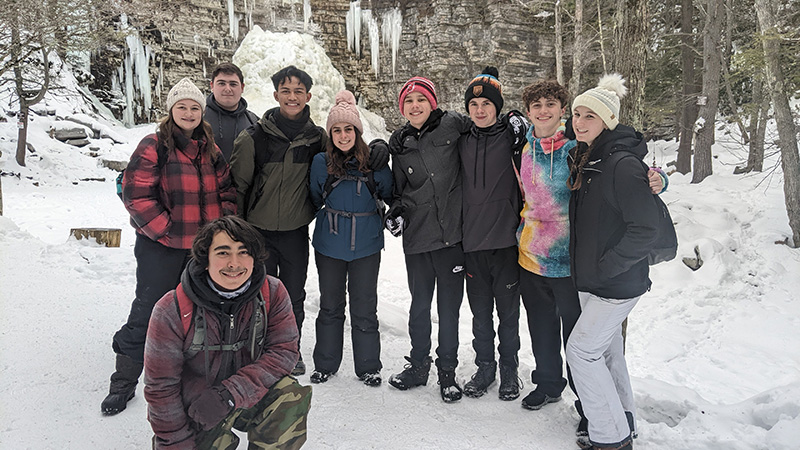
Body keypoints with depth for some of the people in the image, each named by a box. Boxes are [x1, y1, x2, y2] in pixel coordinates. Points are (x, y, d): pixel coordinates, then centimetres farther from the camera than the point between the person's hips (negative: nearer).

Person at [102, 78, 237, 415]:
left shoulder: (211, 150, 8)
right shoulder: (154, 146, -7)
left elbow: (227, 191, 13)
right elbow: (136, 194, -13)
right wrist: (167, 229, -15)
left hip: (203, 247, 5)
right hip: (160, 247, -5)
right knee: (147, 312, 1)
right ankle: (124, 382, 17)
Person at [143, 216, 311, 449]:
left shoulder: (273, 294, -14)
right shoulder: (171, 311, -19)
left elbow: (284, 351, -15)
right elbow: (161, 386, -12)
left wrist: (229, 393, -26)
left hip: (250, 397, 0)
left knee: (291, 398, -25)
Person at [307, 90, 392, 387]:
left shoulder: (374, 161, -5)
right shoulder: (321, 162, -2)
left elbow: (388, 196, 6)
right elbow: (314, 199, 10)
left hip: (366, 245, -1)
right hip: (329, 244, 1)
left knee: (364, 307, 7)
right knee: (330, 305, 13)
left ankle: (368, 367, 23)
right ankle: (325, 364, 29)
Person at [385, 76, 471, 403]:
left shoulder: (451, 125, -2)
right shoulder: (399, 143, 10)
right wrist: (397, 212, 0)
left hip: (451, 232, -3)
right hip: (417, 237, 3)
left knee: (449, 306, 6)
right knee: (420, 303, 13)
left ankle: (447, 371, 23)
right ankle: (418, 365, 31)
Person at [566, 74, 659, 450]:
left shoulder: (622, 164, -20)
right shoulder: (584, 159, 9)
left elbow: (646, 228, -22)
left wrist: (606, 267, -19)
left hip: (618, 282, -9)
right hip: (589, 278, 9)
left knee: (581, 349, -4)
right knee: (607, 349, 17)